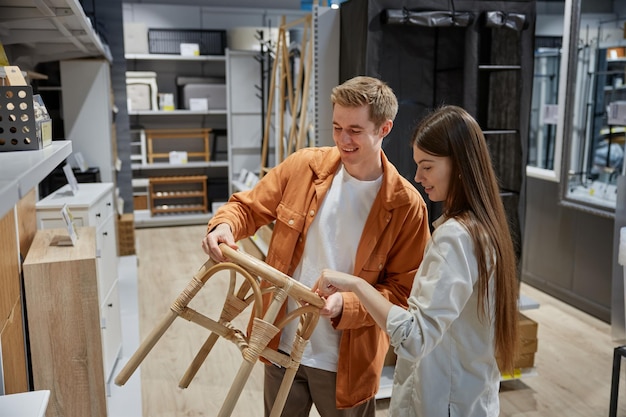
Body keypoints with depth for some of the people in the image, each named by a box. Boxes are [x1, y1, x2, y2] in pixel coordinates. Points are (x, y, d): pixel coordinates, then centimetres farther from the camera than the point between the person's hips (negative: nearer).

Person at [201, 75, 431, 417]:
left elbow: (402, 291, -10)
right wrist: (224, 225, -19)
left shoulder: (406, 205, -15)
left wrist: (345, 306, -25)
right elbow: (248, 207, 3)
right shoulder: (302, 166, -7)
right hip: (282, 348, 3)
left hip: (347, 363, -2)